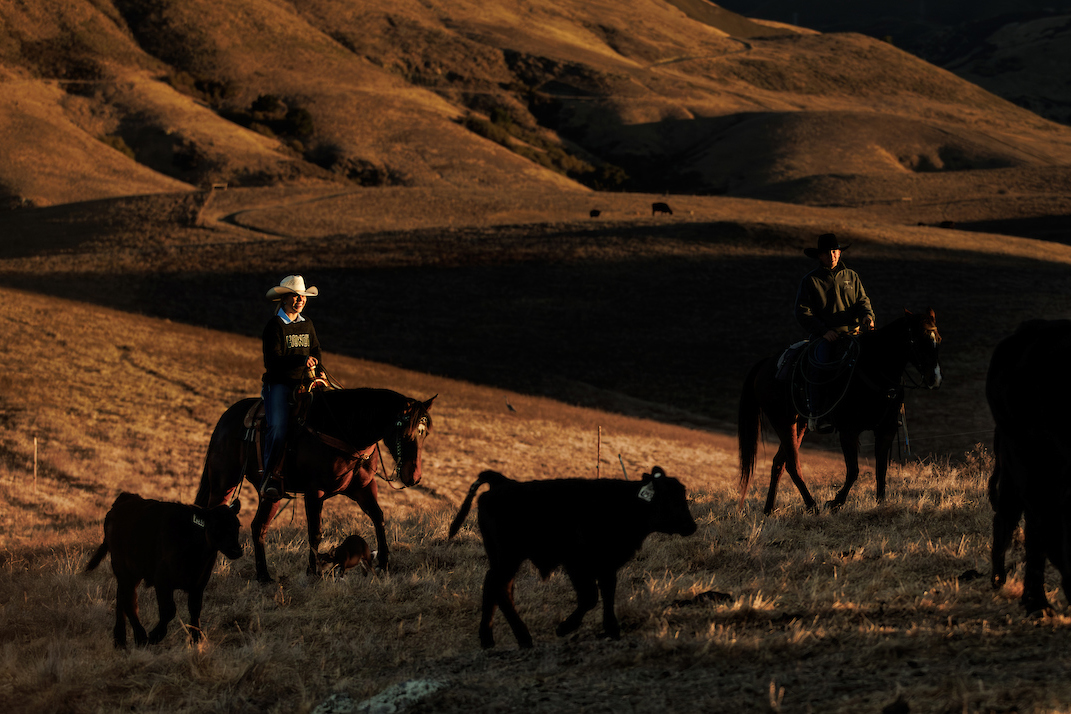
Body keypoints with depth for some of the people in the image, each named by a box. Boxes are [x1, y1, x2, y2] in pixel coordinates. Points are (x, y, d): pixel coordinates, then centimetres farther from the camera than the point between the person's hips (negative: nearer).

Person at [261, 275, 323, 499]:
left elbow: (316, 352, 27)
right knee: (278, 426, -27)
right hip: (278, 384, -6)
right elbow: (273, 360, -12)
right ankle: (271, 477, -23)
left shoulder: (307, 324, 16)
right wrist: (301, 360, -23)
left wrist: (317, 370, 6)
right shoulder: (274, 325, -4)